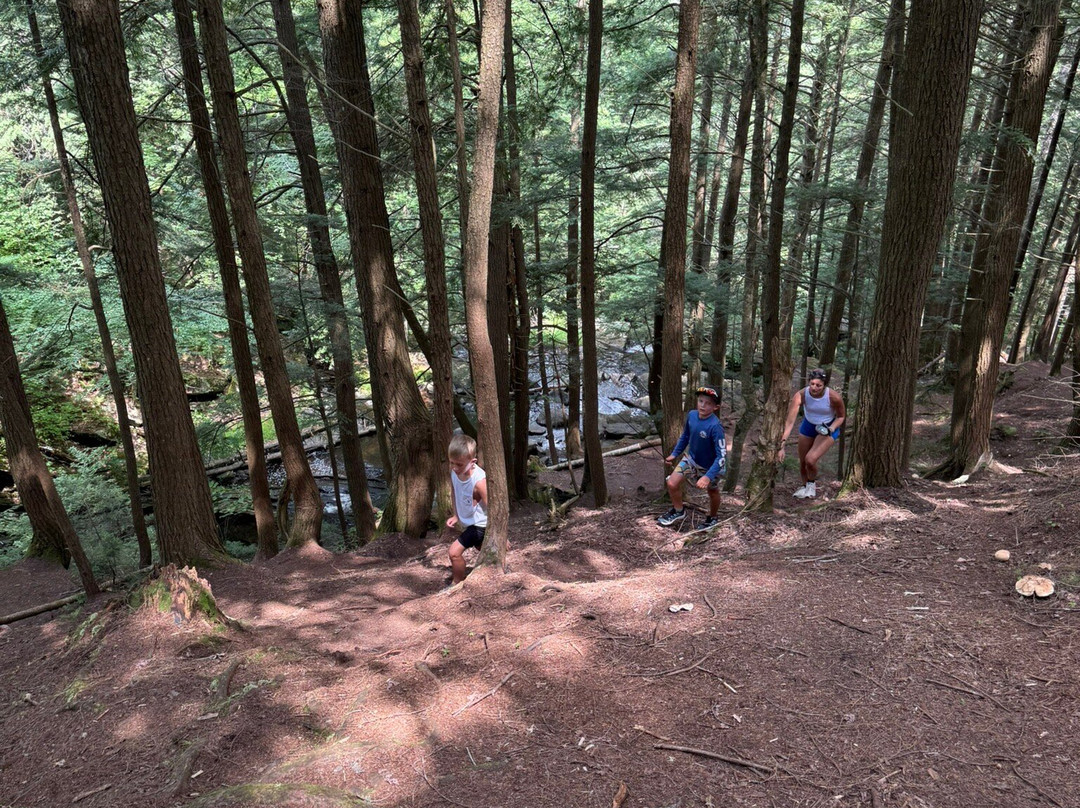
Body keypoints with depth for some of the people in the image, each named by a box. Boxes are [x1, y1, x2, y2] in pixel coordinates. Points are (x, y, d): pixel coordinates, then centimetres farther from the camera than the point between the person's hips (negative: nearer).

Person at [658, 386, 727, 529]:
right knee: (672, 483, -8)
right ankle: (678, 511, 18)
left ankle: (712, 519, 46)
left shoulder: (715, 427, -34)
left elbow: (722, 456, -34)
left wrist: (708, 476, -41)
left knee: (713, 492, 18)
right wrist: (675, 453, 8)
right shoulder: (691, 415, -17)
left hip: (710, 466, -4)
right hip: (692, 459, 4)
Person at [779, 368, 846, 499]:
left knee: (810, 459, -21)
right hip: (808, 426, 3)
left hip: (827, 429, -3)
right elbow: (790, 421, -32)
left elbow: (841, 416, -7)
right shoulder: (801, 395, -28)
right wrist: (781, 444, -40)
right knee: (802, 462, 12)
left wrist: (831, 428, -26)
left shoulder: (834, 397, -29)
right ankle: (805, 486, 44)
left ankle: (812, 483, 13)